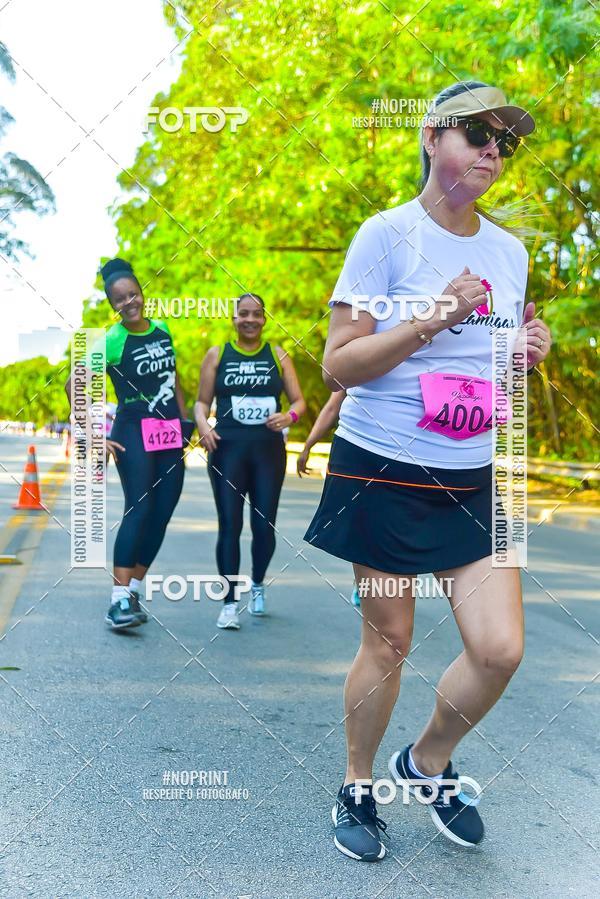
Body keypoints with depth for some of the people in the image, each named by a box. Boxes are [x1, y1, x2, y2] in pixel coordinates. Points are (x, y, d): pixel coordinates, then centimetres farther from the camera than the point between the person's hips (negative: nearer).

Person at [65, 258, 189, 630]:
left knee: (162, 514, 4)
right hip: (134, 432, -6)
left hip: (170, 434, 6)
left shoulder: (162, 330, 7)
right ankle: (119, 601, -16)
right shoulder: (112, 340, -9)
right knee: (139, 509, -17)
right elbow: (73, 386, -9)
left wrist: (186, 422, 15)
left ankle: (133, 592, 14)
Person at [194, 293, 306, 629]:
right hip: (228, 449, -1)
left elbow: (299, 401, 8)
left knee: (265, 526, 3)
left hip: (269, 450, 1)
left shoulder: (278, 356, 8)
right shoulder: (217, 355, 7)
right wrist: (203, 424, -12)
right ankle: (230, 603, 4)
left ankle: (258, 584, 31)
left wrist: (289, 416, -15)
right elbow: (202, 401, 9)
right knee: (230, 525, -4)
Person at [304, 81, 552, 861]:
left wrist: (529, 350, -1)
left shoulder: (509, 249, 10)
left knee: (501, 647, -1)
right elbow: (337, 366, -11)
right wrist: (433, 319, -21)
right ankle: (358, 789, 30)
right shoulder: (389, 234, -8)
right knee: (387, 642, 5)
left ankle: (428, 763, 28)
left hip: (474, 478, 5)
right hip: (386, 471, -5)